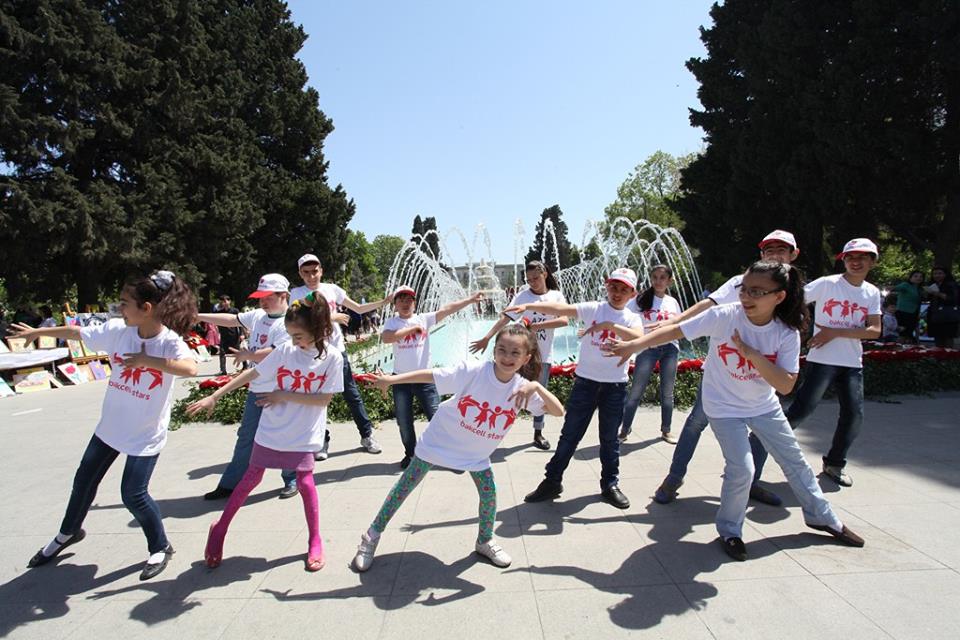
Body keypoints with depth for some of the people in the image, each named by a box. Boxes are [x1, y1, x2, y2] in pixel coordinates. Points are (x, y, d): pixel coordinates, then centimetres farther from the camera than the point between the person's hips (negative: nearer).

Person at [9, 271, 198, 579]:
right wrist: (38, 332, 21)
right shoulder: (116, 330, -9)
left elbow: (191, 368, -43)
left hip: (146, 434, -6)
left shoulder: (170, 341, -24)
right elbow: (77, 332, 9)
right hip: (110, 426, 6)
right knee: (84, 480, 22)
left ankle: (160, 548, 19)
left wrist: (146, 359, -43)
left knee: (133, 494, -6)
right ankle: (69, 533, 51)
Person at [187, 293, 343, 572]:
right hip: (272, 429, 2)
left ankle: (315, 541, 18)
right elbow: (252, 374, -2)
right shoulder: (285, 350, -8)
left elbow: (324, 399, -15)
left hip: (303, 434, -2)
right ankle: (220, 528, 32)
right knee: (251, 478, 12)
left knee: (305, 482, -1)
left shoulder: (332, 358, -14)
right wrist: (214, 396, -2)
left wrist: (284, 395, -17)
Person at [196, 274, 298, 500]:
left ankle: (292, 479, 23)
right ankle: (230, 484, 26)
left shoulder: (288, 322, -16)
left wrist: (246, 355, -10)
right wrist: (198, 316, 11)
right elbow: (231, 319, 14)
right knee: (246, 437, 16)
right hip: (256, 390, 8)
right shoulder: (258, 315, 8)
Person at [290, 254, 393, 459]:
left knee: (352, 395, 6)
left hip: (337, 350, 2)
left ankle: (367, 435, 17)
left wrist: (385, 301, 1)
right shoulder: (297, 294, -3)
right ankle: (322, 442, 21)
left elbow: (359, 308, 9)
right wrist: (331, 317, -20)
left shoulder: (331, 289, 5)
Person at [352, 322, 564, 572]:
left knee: (489, 493, 3)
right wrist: (391, 379, -27)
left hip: (476, 453, 3)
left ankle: (485, 542, 33)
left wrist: (536, 386, -42)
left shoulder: (522, 387, -20)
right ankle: (372, 536, 26)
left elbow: (558, 411, -26)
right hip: (439, 439, -2)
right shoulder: (472, 371, -29)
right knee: (404, 487, 6)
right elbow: (430, 375, -23)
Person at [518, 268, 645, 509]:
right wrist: (527, 306, -28)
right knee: (570, 434, 5)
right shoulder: (593, 309, -2)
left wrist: (609, 325, -28)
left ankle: (610, 484, 29)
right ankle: (552, 482, 18)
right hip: (586, 382, -1)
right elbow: (560, 309, -15)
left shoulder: (632, 319, 3)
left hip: (616, 386, 1)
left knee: (610, 438, 12)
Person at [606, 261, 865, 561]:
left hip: (764, 408, 4)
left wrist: (750, 351, -31)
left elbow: (785, 386, -22)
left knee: (795, 463, 17)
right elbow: (675, 331, -25)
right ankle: (730, 531, 13)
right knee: (741, 471, -13)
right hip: (725, 408, -4)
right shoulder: (724, 316, -23)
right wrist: (633, 345, -34)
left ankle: (821, 517, 43)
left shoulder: (787, 333, -16)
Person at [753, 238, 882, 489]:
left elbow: (874, 331, -2)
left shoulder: (872, 293, 7)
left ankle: (834, 464, 26)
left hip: (852, 364, 5)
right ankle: (761, 445, 5)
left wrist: (835, 332, -13)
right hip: (822, 359, -5)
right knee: (801, 409, -9)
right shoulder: (827, 284, -6)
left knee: (854, 415, 6)